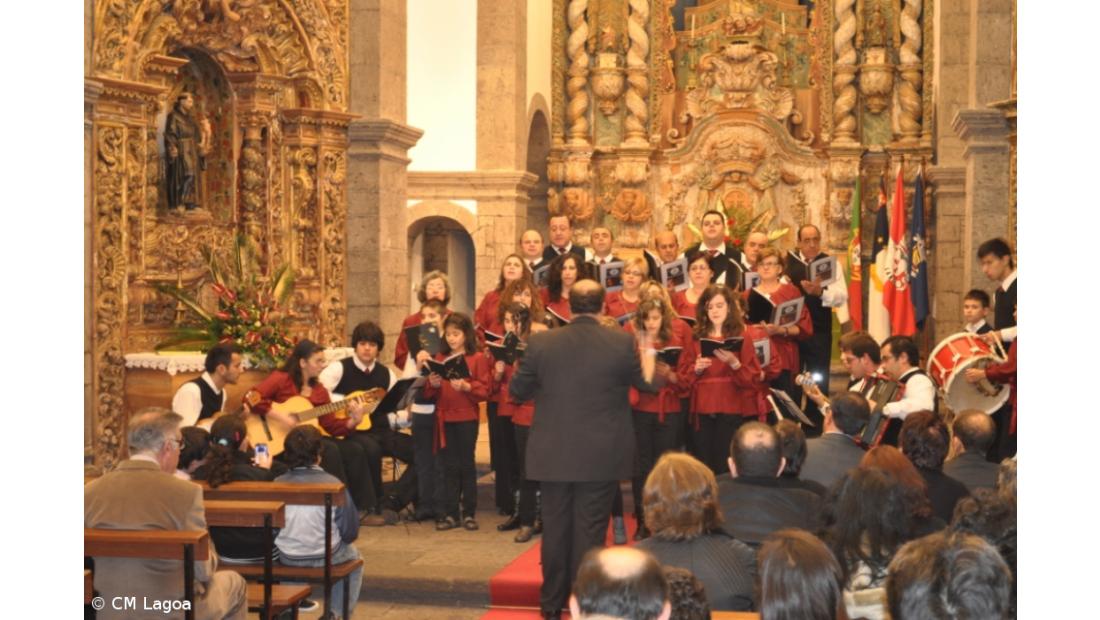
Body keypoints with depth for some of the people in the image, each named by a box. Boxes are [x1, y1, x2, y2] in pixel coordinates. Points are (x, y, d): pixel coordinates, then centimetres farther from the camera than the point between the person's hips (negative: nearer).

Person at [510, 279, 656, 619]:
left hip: (553, 454, 1)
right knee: (590, 529, 5)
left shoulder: (541, 342, -6)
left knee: (555, 526, 12)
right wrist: (649, 355, 29)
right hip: (602, 455, -1)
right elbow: (646, 383, 9)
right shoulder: (621, 342, -9)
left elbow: (516, 390, 5)